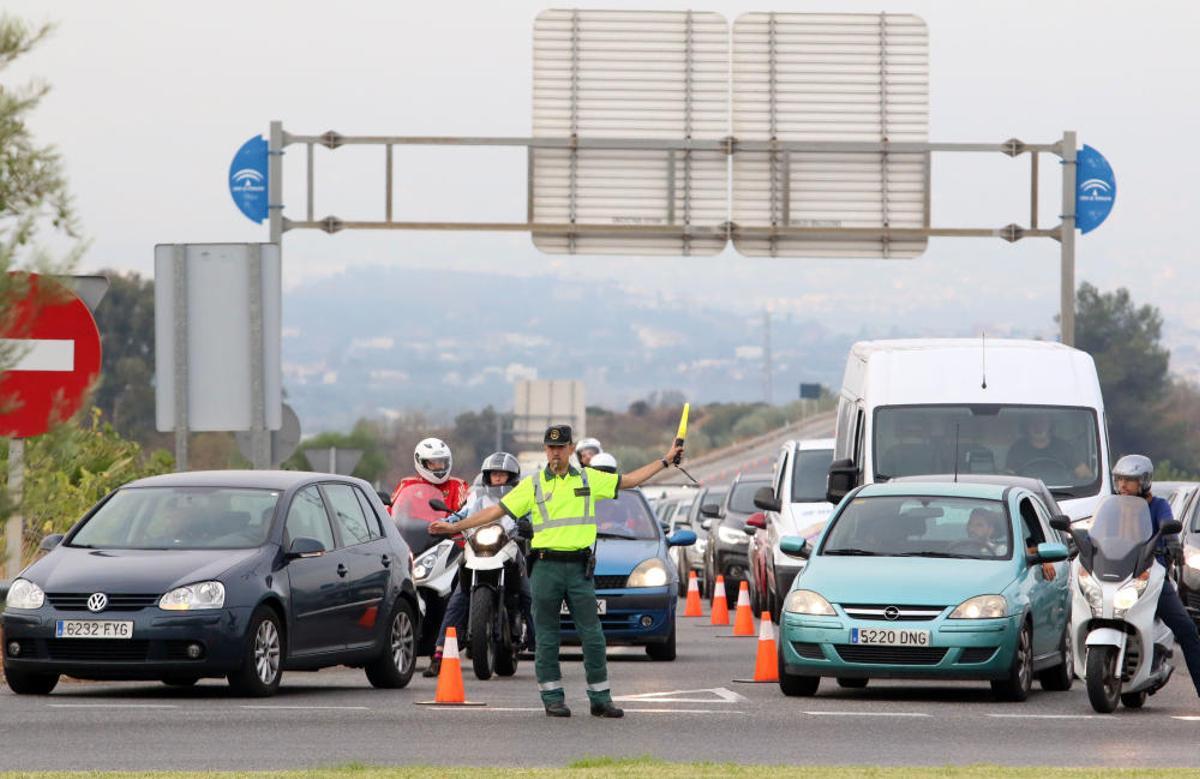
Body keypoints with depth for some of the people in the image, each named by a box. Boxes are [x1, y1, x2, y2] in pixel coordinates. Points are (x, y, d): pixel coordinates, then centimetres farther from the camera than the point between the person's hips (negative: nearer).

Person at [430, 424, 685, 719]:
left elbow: (629, 481, 18)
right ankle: (553, 698, 9)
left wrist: (666, 460, 16)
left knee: (592, 635, -2)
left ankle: (600, 699, 5)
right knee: (547, 637, 2)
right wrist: (454, 527, 2)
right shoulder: (532, 484, 5)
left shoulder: (589, 479, 10)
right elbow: (497, 511, 6)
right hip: (546, 566, -1)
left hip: (580, 567, 1)